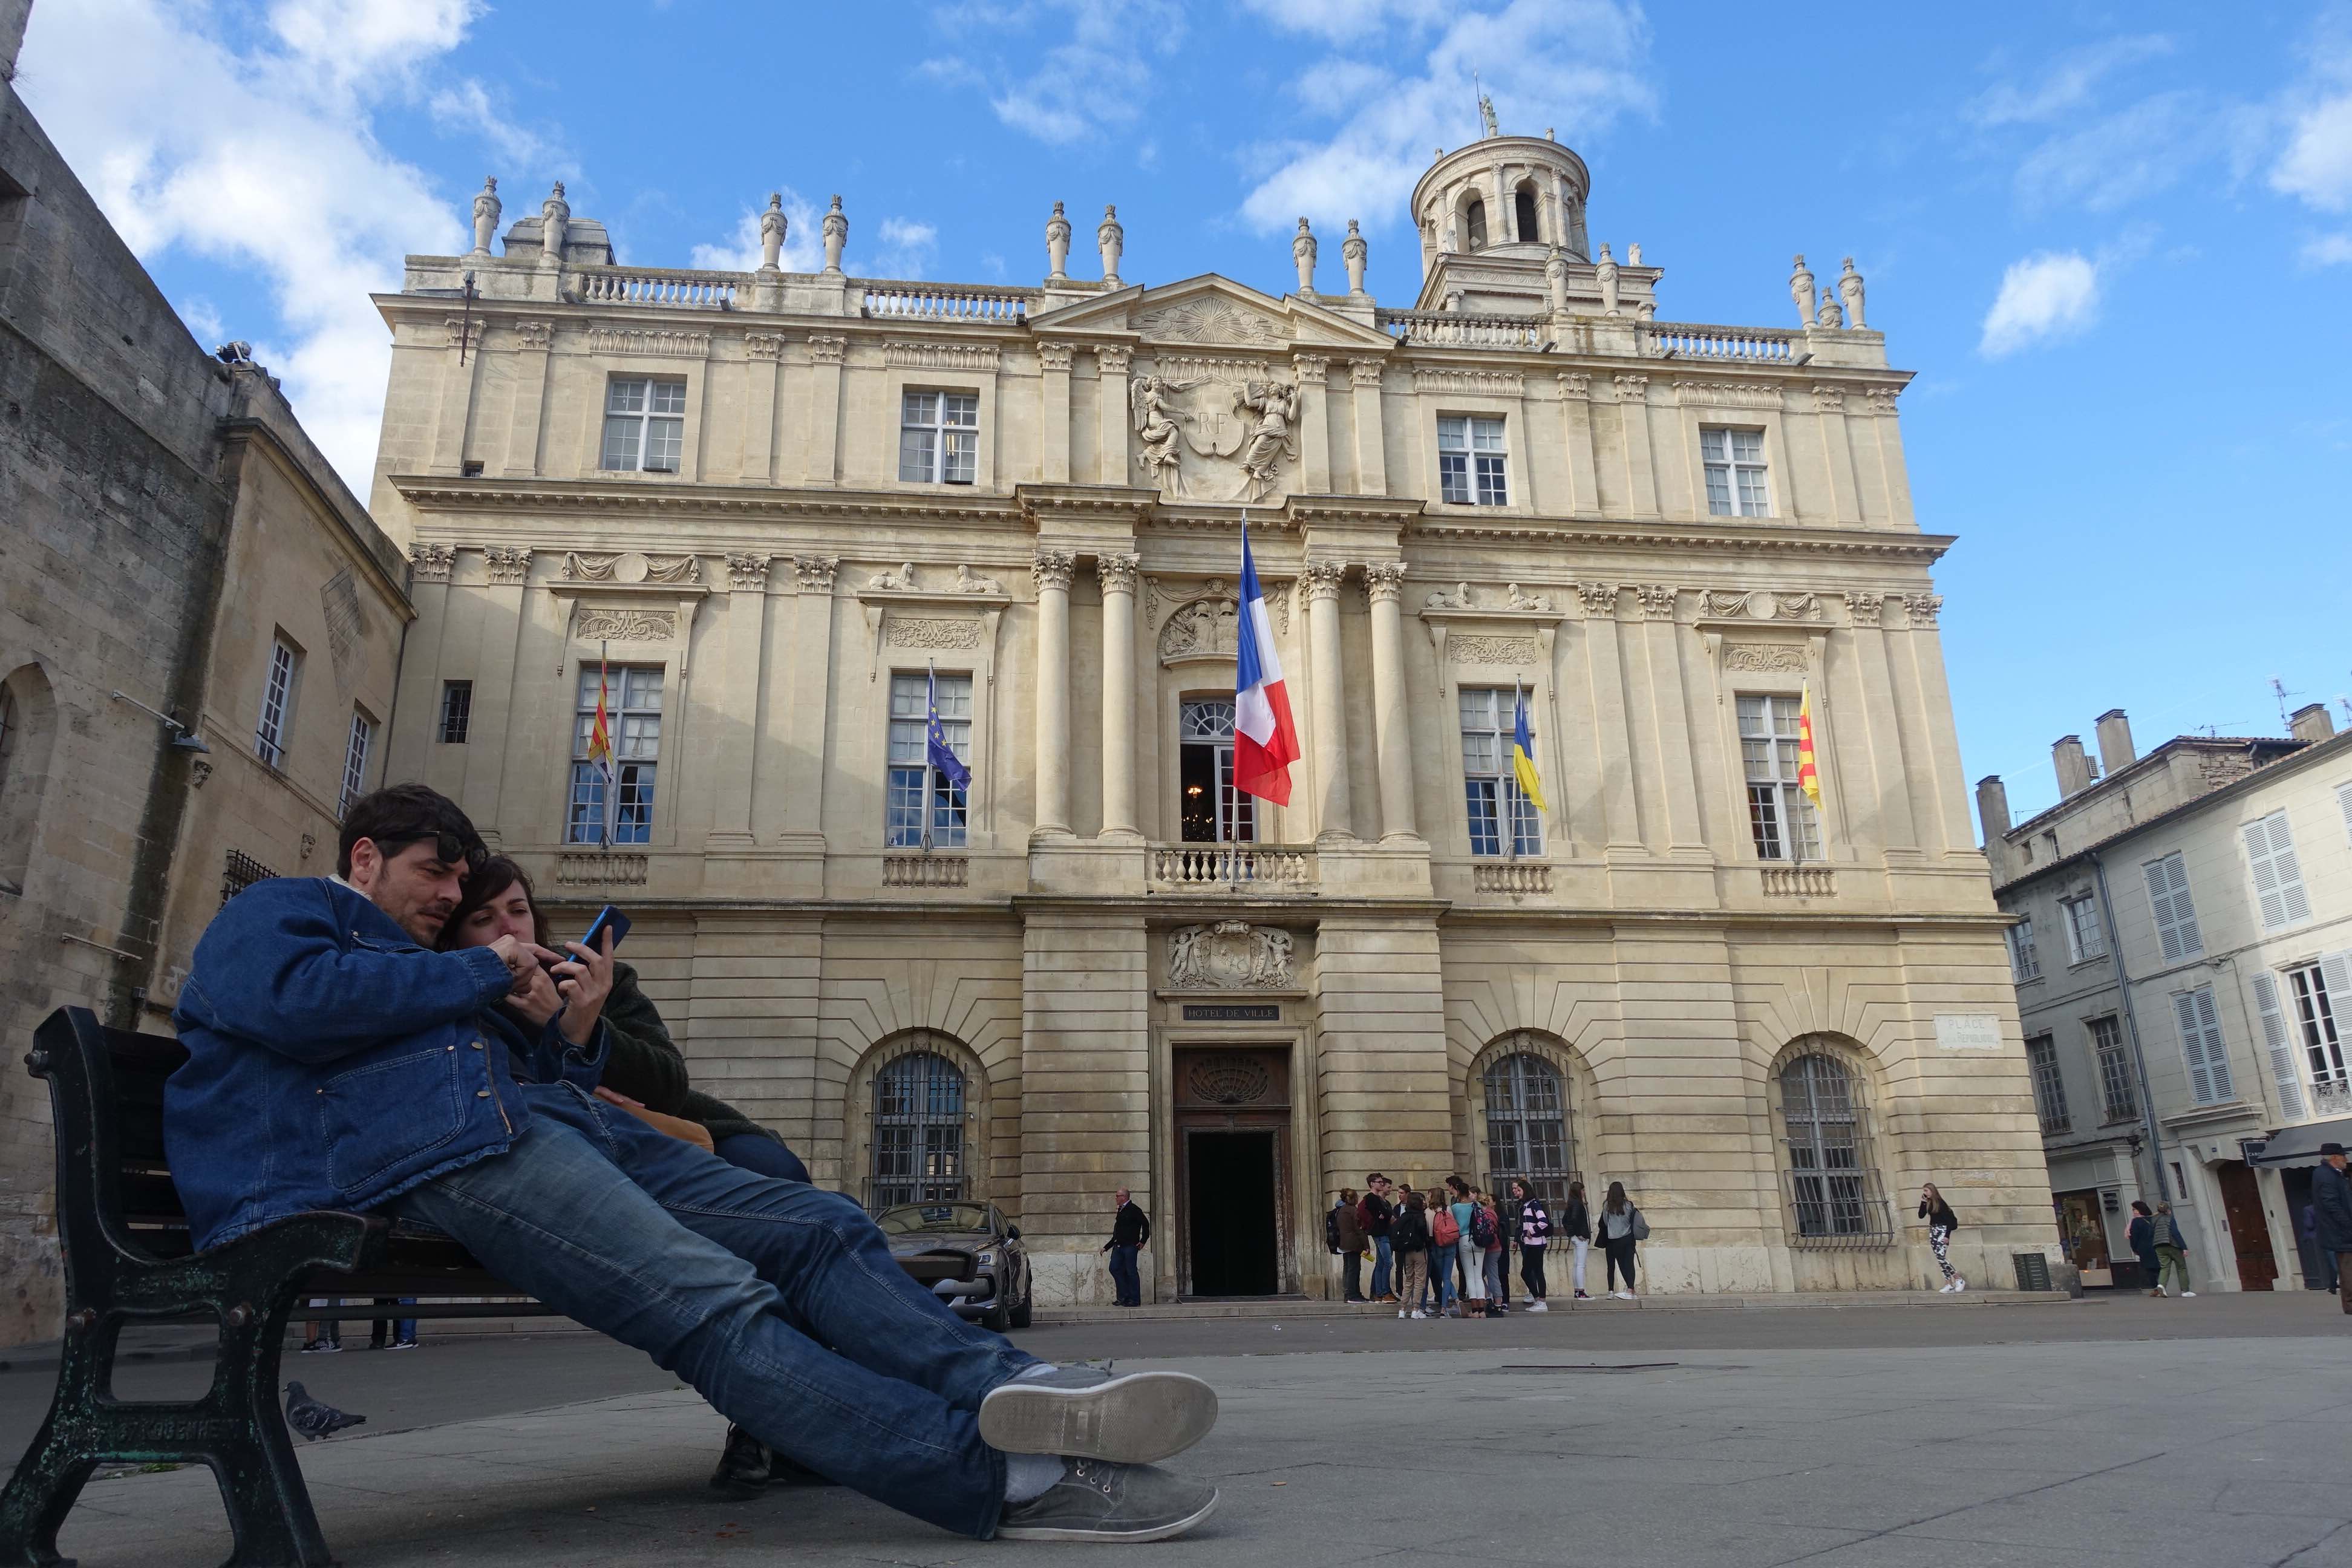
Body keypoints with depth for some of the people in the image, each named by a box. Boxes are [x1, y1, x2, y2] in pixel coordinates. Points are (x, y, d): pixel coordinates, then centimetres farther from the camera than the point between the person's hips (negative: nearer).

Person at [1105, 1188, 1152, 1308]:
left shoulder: (1134, 1210, -9)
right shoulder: (1120, 1211, 16)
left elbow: (1146, 1224, -14)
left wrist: (1143, 1241, -12)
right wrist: (1106, 1247, 20)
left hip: (1130, 1246, -9)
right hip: (1118, 1246, 9)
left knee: (1131, 1272, -4)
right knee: (1114, 1268, 4)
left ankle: (1135, 1300, 4)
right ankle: (1124, 1297, 14)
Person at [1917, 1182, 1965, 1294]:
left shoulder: (1941, 1203, -12)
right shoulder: (1928, 1203, 7)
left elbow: (1950, 1219, -13)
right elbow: (1921, 1216, 2)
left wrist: (1947, 1235, -17)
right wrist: (1923, 1202, -5)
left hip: (1942, 1230, -7)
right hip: (1933, 1230, 7)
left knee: (1941, 1257, -18)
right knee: (1940, 1259, 3)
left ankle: (1959, 1280, -6)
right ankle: (1949, 1285, 4)